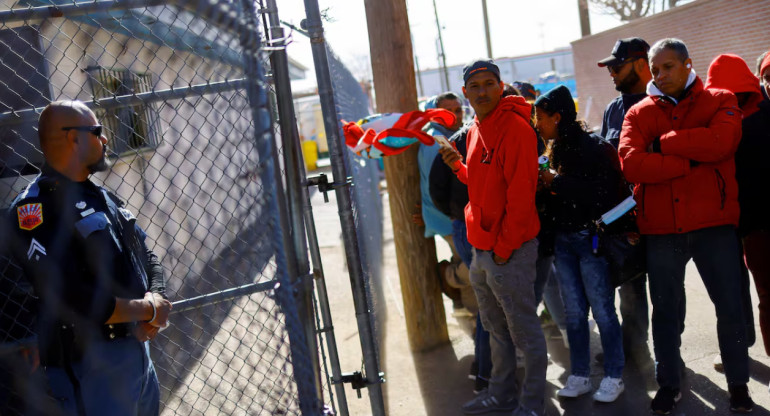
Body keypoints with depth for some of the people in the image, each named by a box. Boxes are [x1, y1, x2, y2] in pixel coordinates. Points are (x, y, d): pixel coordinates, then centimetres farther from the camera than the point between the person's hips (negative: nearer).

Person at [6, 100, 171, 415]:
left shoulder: (103, 197, 13)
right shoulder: (35, 209, -17)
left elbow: (148, 257, 14)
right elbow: (67, 299, -26)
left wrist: (155, 300, -8)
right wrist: (146, 310, -15)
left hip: (139, 349, 8)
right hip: (89, 362, -8)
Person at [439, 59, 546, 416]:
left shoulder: (515, 127, -15)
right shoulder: (476, 130, 12)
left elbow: (521, 194, -19)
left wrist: (504, 247, -17)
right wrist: (457, 165, 4)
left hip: (510, 252, -9)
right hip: (481, 251, 9)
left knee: (524, 332, 4)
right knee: (496, 329, 20)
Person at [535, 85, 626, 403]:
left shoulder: (594, 148, -12)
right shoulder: (555, 149, 9)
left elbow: (602, 194, -21)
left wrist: (558, 182, -15)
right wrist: (545, 184, -1)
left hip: (591, 237, -7)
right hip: (563, 239, 7)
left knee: (602, 311, 2)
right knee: (574, 313, 11)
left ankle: (613, 377, 15)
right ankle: (579, 376, 22)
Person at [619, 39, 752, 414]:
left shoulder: (720, 101, 3)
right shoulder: (639, 113, 4)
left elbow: (720, 143, -19)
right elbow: (631, 164, -13)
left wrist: (663, 143, -12)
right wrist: (690, 162, -16)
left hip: (714, 223, -1)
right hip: (660, 228, 1)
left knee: (730, 307, 8)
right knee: (665, 309, 12)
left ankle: (738, 383, 29)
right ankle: (668, 384, 29)